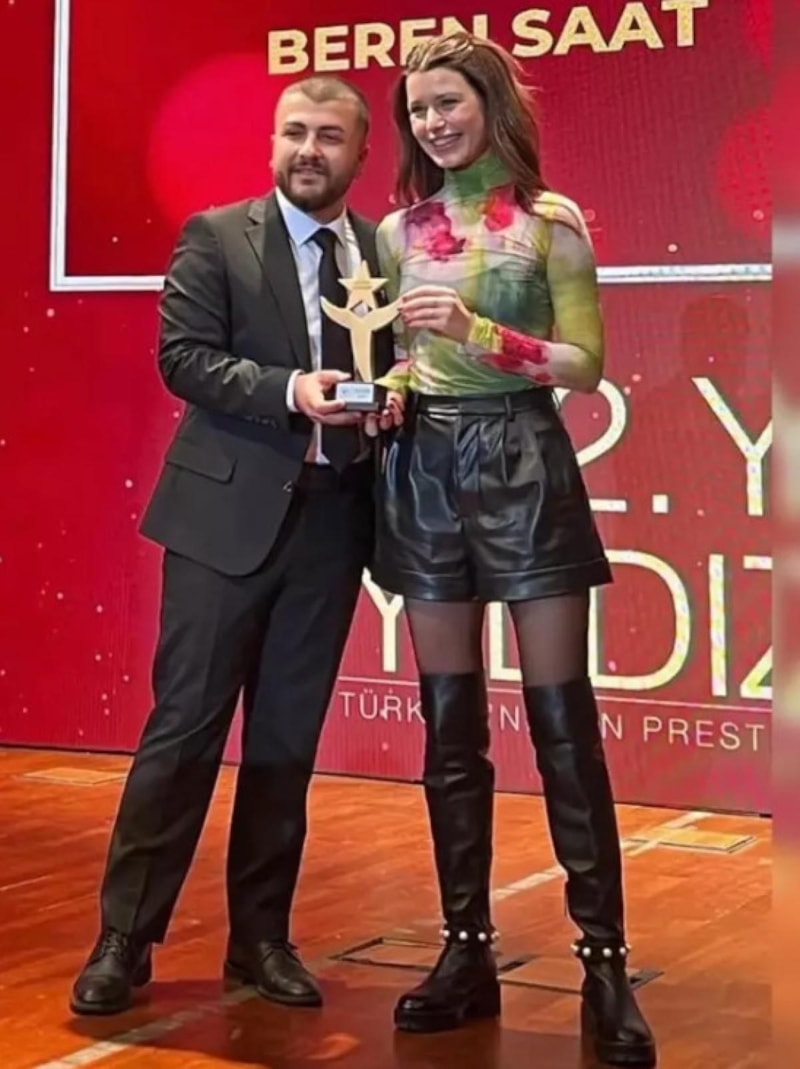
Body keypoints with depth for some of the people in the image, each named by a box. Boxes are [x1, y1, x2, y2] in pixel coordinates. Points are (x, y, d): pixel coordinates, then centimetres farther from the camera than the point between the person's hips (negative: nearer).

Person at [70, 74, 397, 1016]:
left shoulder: (388, 252, 10)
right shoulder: (215, 236, 1)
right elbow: (182, 356, -8)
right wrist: (288, 390, -21)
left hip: (331, 516, 3)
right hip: (228, 513, -3)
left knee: (288, 738, 9)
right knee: (185, 725, -2)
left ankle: (261, 937, 20)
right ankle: (124, 938, 6)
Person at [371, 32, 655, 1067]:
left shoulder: (552, 220, -1)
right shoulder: (398, 230, 11)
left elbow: (584, 363, -5)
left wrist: (478, 331, -18)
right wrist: (386, 388, -4)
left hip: (523, 465, -4)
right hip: (424, 470, 4)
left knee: (561, 716, -4)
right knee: (449, 719, 6)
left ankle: (603, 961, 1)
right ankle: (467, 949, 14)